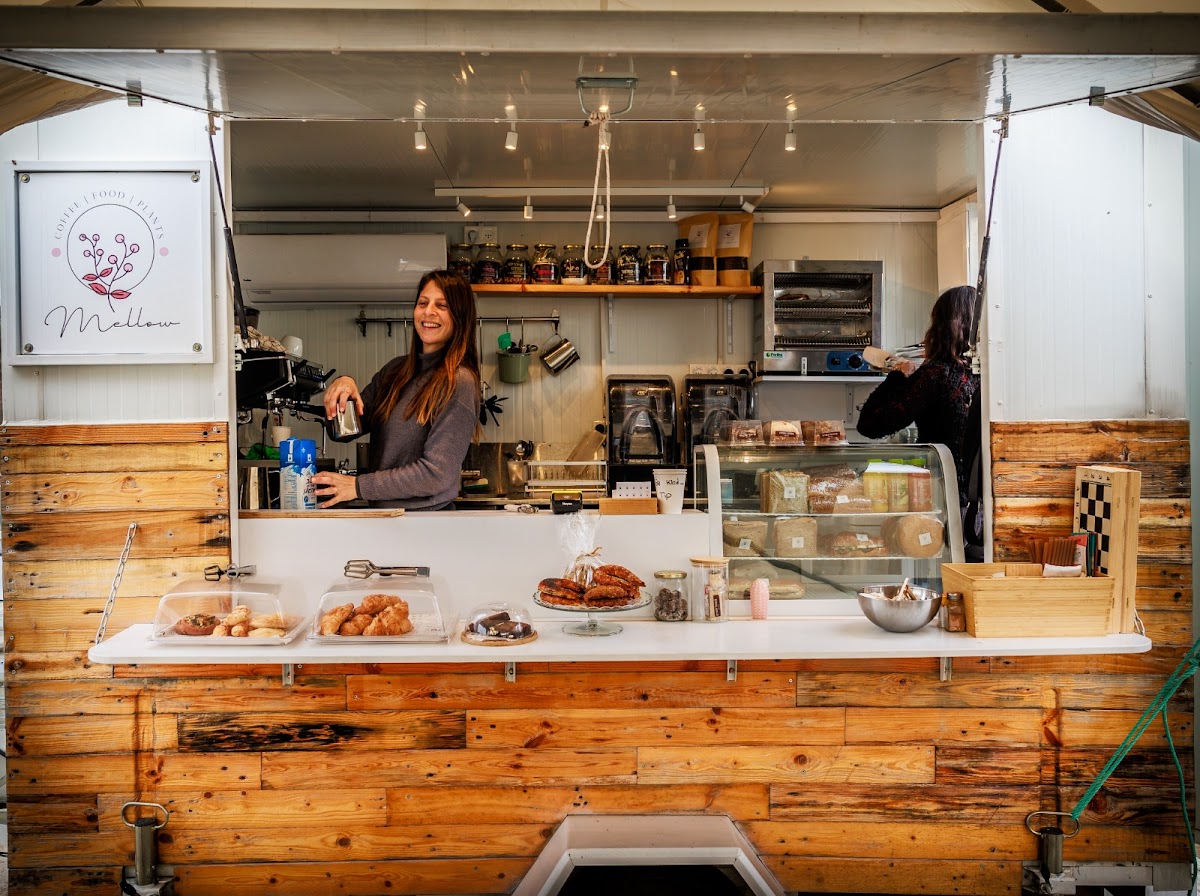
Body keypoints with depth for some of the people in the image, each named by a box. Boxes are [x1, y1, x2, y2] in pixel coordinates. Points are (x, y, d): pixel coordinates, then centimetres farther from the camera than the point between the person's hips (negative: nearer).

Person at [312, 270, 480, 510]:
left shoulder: (458, 383, -17)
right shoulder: (396, 369, 5)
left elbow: (436, 473, -21)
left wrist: (358, 486, -20)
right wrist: (345, 385, -12)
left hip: (425, 516, -6)